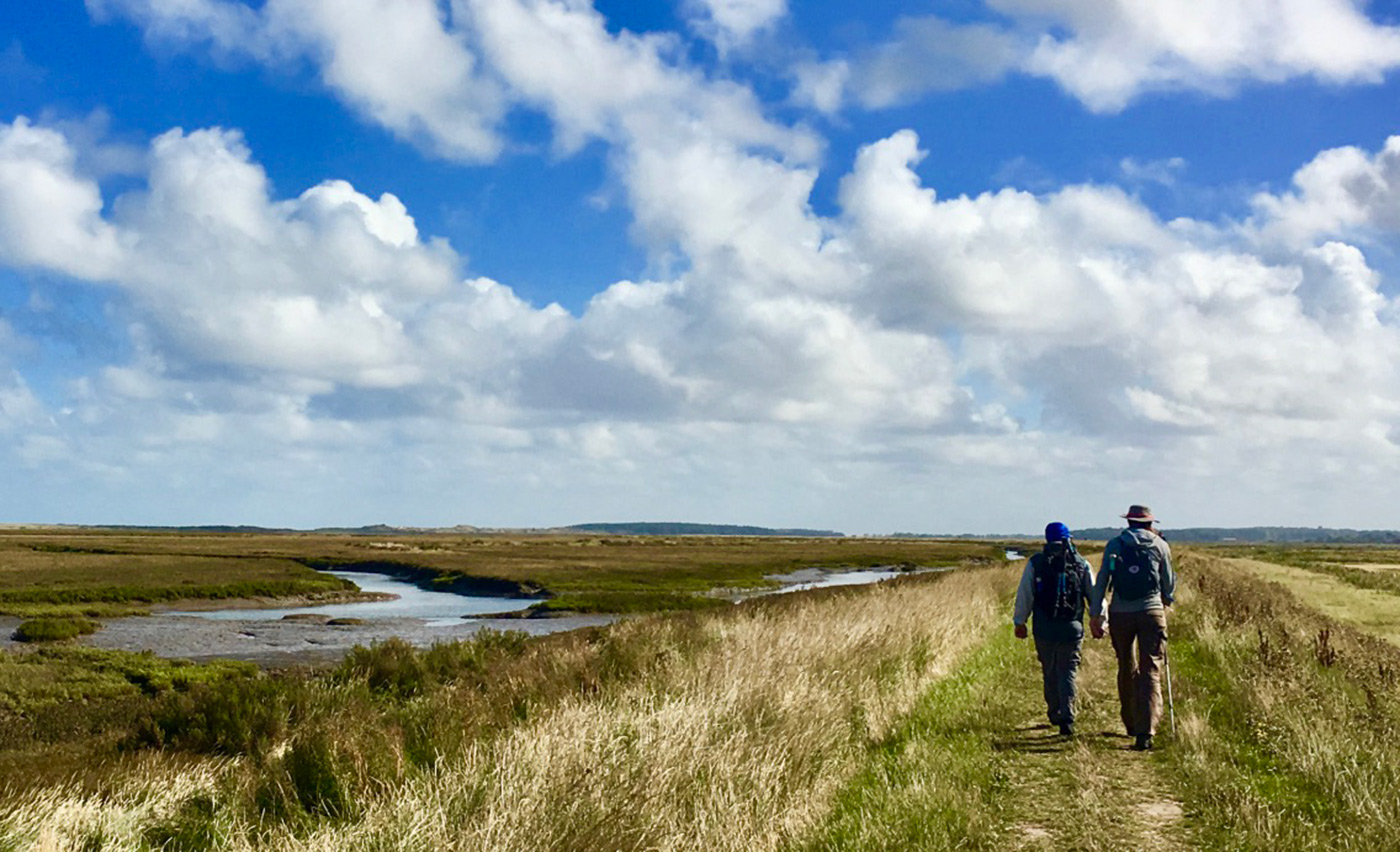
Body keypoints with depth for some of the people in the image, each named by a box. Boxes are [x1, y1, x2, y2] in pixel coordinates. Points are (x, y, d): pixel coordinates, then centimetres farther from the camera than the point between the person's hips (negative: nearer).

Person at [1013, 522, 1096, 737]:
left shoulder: (1035, 563, 0)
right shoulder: (1081, 564, 4)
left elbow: (1024, 594, 0)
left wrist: (1019, 622, 7)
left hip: (1044, 629, 0)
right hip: (1072, 628, 0)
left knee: (1050, 673, 15)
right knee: (1068, 673, 3)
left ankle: (1054, 713, 26)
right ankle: (1067, 719, -9)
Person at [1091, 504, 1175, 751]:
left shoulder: (1114, 545, 5)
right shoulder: (1160, 545, 5)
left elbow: (1101, 581, 2)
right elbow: (1168, 582, 13)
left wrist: (1095, 615, 4)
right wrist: (1167, 601, 34)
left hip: (1120, 614, 1)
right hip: (1151, 611, -1)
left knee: (1127, 669, 17)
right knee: (1150, 672, -4)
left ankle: (1132, 724, 26)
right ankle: (1145, 731, -17)